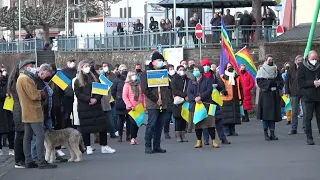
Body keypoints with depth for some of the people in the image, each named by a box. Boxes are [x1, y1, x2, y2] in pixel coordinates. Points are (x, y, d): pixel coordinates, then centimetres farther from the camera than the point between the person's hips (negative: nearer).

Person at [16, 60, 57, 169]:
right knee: (40, 136, -11)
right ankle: (41, 162, -14)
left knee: (27, 137, 9)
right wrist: (41, 94, -1)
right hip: (33, 112, -11)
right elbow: (34, 95, -20)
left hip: (27, 113, 11)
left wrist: (38, 93, 4)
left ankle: (28, 161, 10)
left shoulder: (21, 78, 18)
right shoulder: (26, 79, -15)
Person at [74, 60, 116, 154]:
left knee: (102, 125, 0)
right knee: (86, 127, -1)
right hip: (84, 107, -3)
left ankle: (104, 146, 6)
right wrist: (89, 99, -19)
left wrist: (96, 99, -10)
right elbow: (78, 94, -8)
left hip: (96, 105, 4)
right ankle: (88, 147, 9)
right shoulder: (77, 81, 2)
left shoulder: (93, 78, 14)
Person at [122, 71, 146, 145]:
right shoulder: (127, 84, -1)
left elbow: (143, 95, 11)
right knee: (133, 122, -7)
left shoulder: (139, 84, 9)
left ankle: (135, 137, 14)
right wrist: (130, 106, -11)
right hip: (131, 107, -4)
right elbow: (124, 96, -5)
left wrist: (144, 105, 3)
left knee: (138, 122, 5)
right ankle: (132, 138, 1)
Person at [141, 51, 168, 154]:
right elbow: (145, 89, -10)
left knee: (159, 125, 7)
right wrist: (156, 99, -13)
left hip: (163, 104, 6)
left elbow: (168, 86, 20)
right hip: (152, 104, -6)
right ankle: (148, 146, -4)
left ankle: (157, 146, 12)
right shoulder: (147, 73, -1)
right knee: (151, 124, -9)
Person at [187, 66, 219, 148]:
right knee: (197, 123, 3)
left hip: (206, 104, -3)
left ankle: (214, 141, -1)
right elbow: (189, 93, 4)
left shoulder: (207, 81, 5)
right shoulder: (191, 82, 15)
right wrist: (195, 98, -16)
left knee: (210, 122, -7)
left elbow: (209, 91, -8)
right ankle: (199, 141, 11)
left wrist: (200, 97, -20)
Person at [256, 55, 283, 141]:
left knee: (274, 114, 2)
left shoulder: (276, 71, 14)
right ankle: (266, 133, -2)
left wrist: (277, 84, -10)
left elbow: (281, 81, 11)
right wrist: (270, 83, -15)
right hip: (265, 94, -4)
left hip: (274, 95, 4)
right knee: (265, 114, -6)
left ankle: (272, 133, 5)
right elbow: (259, 82, -9)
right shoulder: (261, 70, 1)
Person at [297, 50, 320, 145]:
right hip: (308, 95, -3)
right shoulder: (302, 67, 1)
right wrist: (312, 83, -16)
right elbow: (300, 82, -6)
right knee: (308, 117, -2)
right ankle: (309, 137, 3)